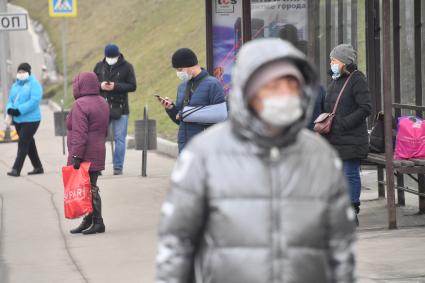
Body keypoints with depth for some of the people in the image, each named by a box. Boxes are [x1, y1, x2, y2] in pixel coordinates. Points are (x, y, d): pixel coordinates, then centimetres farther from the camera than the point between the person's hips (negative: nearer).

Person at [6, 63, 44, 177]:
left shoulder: (34, 84, -8)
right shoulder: (15, 85, 15)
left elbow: (34, 101, -20)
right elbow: (10, 100, 15)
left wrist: (19, 110, -26)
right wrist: (9, 109, -9)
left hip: (30, 119, -8)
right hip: (18, 120, 8)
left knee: (23, 143, -12)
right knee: (29, 144, 13)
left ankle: (16, 169, -13)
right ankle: (38, 167, 23)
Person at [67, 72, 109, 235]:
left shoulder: (80, 105, -14)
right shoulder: (102, 103, 16)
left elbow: (79, 134, -20)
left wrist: (76, 156, -20)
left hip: (84, 157, -9)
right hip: (98, 156, 9)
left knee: (89, 190, -5)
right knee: (91, 188, 14)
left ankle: (97, 223, -4)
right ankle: (89, 221, 20)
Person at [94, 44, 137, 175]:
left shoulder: (127, 67, -2)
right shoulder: (99, 66, 7)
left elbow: (133, 86, -5)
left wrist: (116, 86, -17)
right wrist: (100, 86, -11)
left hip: (120, 109, -3)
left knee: (119, 139, 0)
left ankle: (118, 167, 4)